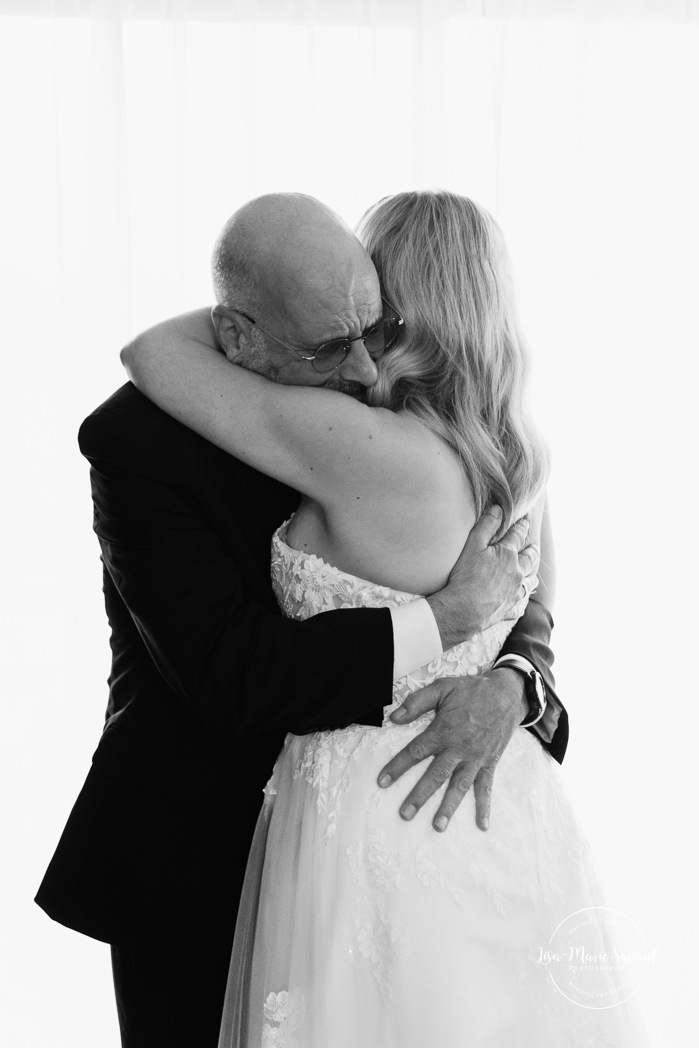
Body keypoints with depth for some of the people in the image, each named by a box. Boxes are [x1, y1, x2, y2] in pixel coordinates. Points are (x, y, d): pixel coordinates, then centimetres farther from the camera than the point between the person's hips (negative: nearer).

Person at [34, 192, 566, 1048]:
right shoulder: (137, 440, -20)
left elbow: (512, 592, 0)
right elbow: (230, 674, -28)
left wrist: (508, 682, -23)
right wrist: (446, 620, -27)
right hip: (191, 847, -4)